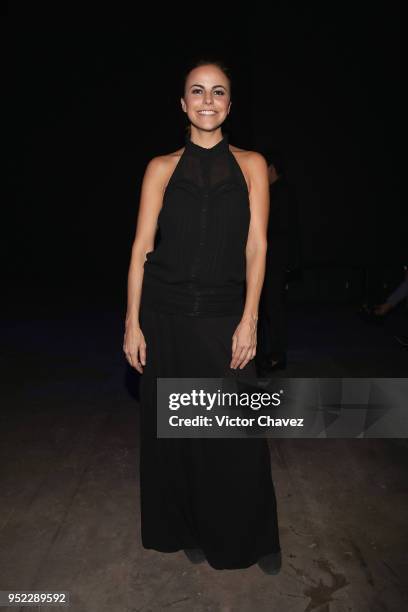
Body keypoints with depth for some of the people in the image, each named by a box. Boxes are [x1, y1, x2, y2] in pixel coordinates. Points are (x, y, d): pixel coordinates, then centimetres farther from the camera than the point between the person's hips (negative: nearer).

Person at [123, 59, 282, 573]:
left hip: (225, 318, 0)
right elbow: (141, 247, 2)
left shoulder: (251, 164, 6)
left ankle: (252, 537, 28)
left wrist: (249, 320, -8)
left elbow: (256, 245, 0)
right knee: (177, 429, 10)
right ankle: (191, 531, 34)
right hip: (167, 317, 1)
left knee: (239, 434, 2)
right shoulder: (162, 168, 5)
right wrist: (132, 323, -3)